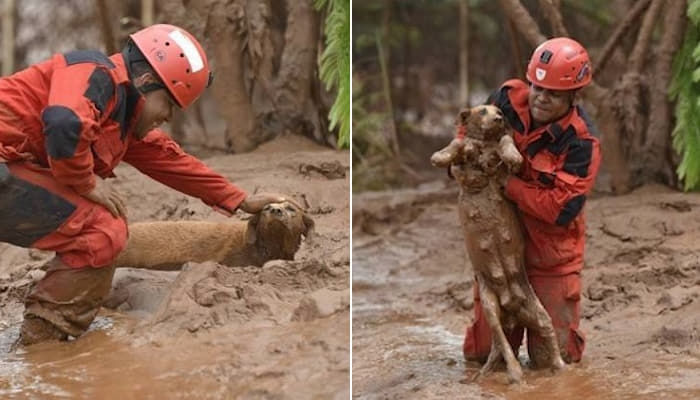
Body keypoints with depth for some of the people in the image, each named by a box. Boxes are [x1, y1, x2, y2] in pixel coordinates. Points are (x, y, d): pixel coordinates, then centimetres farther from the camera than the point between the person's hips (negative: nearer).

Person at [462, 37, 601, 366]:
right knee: (480, 351, 9)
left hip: (551, 253, -3)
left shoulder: (581, 143, -22)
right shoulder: (508, 98, -10)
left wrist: (505, 184, -25)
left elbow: (560, 208, -28)